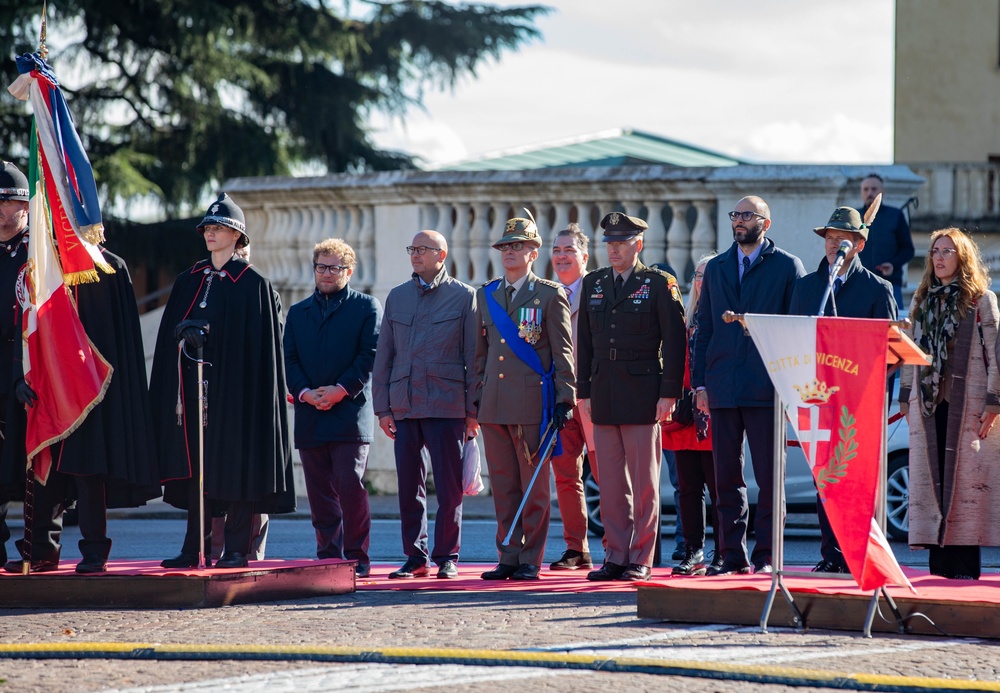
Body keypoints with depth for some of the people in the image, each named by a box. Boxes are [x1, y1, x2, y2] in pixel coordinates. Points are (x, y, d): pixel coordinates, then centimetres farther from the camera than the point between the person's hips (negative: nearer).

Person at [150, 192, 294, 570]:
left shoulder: (253, 283, -1)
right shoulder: (189, 281, 15)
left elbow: (259, 341, -6)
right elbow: (171, 329, 15)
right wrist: (183, 333, -2)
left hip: (235, 383, -5)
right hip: (193, 383, 5)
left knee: (236, 465, -4)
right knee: (196, 465, 3)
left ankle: (237, 549, 0)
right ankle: (194, 549, 5)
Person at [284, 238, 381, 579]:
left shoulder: (366, 307, 6)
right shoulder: (298, 312, 18)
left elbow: (370, 355, -4)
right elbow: (288, 359, 10)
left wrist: (341, 390, -13)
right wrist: (305, 392, -8)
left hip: (350, 413, -4)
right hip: (310, 417, 4)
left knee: (350, 488, -11)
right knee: (320, 494, 4)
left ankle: (357, 559, -5)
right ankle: (328, 559, 9)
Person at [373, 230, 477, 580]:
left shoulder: (464, 296, 3)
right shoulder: (397, 297, 14)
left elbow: (473, 356, 1)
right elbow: (384, 355, 14)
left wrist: (473, 410, -4)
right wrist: (382, 406, 7)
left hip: (447, 406, -4)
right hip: (404, 406, 4)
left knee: (449, 486, -2)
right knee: (409, 486, 5)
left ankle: (447, 557, 6)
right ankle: (415, 557, 12)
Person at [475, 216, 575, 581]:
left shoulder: (550, 295, 0)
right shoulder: (486, 296, 14)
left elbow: (563, 352, -2)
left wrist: (564, 399, -8)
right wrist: (477, 395, 13)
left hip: (533, 404, -5)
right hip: (494, 406, 5)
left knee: (534, 486, -1)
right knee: (503, 486, 6)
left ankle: (530, 561, 3)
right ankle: (508, 558, 11)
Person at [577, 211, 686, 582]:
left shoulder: (659, 283, -1)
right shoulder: (593, 283, 13)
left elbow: (674, 340, -4)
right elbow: (585, 340, 16)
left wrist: (669, 392, -9)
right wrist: (584, 391, 10)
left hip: (642, 394, -5)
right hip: (604, 395, 5)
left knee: (644, 481, -1)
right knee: (611, 481, 6)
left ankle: (641, 560, 2)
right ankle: (616, 556, 10)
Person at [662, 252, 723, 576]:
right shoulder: (686, 319, 17)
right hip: (686, 415, 6)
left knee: (719, 487, -3)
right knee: (688, 487, 6)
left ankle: (724, 555, 2)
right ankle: (693, 553, 11)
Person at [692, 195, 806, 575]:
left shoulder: (787, 267, 4)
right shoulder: (716, 268, 16)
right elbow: (704, 328, 15)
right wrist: (700, 383, 7)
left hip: (767, 387, -4)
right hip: (723, 388, 4)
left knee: (769, 476, -3)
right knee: (726, 477, 4)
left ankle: (766, 556, 2)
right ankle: (733, 555, 10)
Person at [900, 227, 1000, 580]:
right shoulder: (921, 301, 15)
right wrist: (906, 399, 11)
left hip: (967, 404, -5)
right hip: (928, 404, 5)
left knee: (966, 478, -6)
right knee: (931, 480, 1)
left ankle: (965, 563, -5)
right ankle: (939, 561, 3)